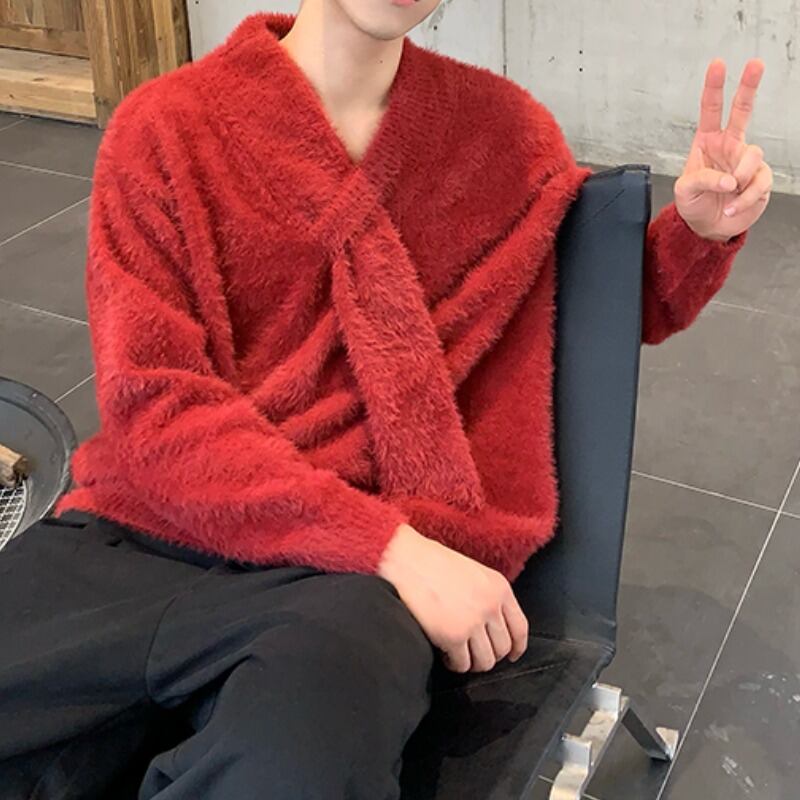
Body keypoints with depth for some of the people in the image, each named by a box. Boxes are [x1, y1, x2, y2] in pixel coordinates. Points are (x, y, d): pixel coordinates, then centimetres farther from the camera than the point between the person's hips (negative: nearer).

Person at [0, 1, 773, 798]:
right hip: (149, 527, 0)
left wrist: (698, 231, 3)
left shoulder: (506, 128, 11)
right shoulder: (165, 127, 2)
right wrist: (388, 544, -17)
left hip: (353, 575, 1)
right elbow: (153, 410, -7)